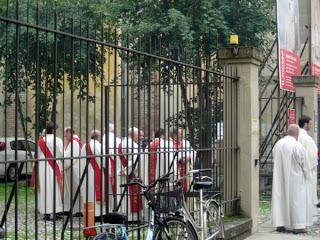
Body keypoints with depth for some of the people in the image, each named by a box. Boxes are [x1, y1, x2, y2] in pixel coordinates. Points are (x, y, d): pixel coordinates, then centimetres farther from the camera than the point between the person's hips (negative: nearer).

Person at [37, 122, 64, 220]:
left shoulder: (40, 141, 0)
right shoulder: (58, 140, -9)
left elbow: (38, 156, 6)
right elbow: (62, 155, -7)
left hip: (43, 169, 2)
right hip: (55, 168, -2)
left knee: (45, 188, 4)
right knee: (55, 188, 3)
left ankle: (46, 213, 5)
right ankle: (56, 212, 2)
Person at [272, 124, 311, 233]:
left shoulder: (278, 144, 0)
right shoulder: (298, 146, -17)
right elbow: (304, 164, -9)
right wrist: (307, 176, 7)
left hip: (280, 179, 5)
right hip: (294, 178, -5)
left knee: (280, 198, 11)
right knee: (296, 199, 2)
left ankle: (280, 224, 11)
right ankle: (298, 226, 4)